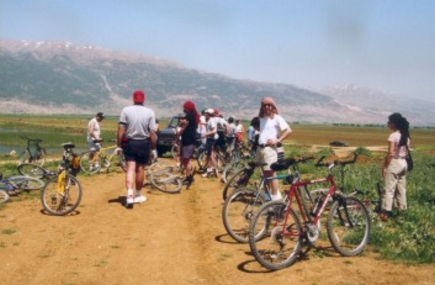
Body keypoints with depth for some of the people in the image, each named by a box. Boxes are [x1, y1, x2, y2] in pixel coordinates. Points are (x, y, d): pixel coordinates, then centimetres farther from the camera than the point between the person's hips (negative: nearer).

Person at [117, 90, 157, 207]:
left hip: (129, 142, 0)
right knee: (140, 168, 12)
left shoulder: (126, 110, -5)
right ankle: (138, 195, 23)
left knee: (130, 168, 1)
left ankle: (130, 195, -15)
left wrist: (119, 145, 0)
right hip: (144, 143, 0)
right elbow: (152, 133, -7)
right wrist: (153, 148, 3)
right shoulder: (150, 112, -5)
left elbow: (121, 130, -7)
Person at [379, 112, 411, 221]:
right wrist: (403, 159, 19)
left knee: (389, 189, -4)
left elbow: (390, 153, -17)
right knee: (401, 189, 14)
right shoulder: (406, 136, 7)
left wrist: (384, 166, -11)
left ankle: (385, 213, -4)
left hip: (394, 163, -8)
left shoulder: (393, 136, -16)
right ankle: (402, 210, 19)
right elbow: (407, 152, 11)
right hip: (403, 163, 8)